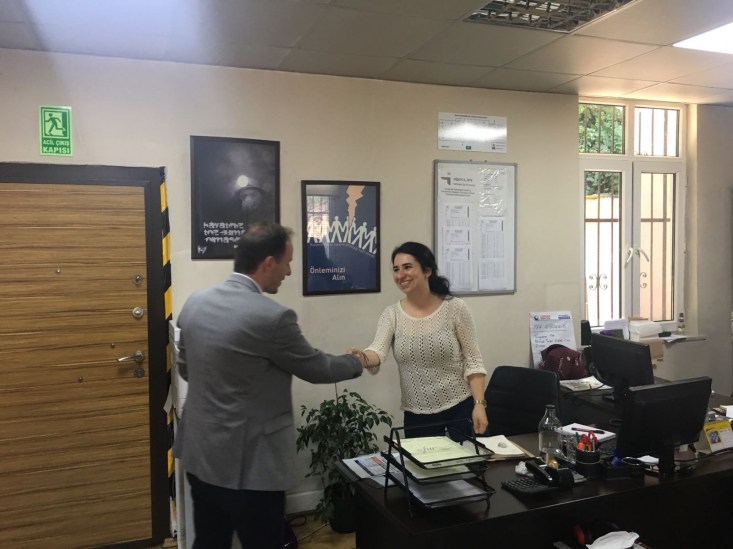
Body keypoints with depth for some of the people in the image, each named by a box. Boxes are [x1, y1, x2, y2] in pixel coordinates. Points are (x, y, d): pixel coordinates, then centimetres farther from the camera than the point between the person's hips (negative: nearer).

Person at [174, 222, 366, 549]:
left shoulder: (195, 303, -1)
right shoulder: (272, 317, -23)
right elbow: (315, 368, -8)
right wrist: (356, 363, 11)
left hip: (200, 455, 7)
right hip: (248, 465, -7)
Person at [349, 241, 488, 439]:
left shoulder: (455, 308, -7)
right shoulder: (391, 315, -1)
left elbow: (473, 361, -5)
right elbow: (378, 351, -17)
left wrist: (479, 404, -13)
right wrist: (363, 358, -40)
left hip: (460, 408, -2)